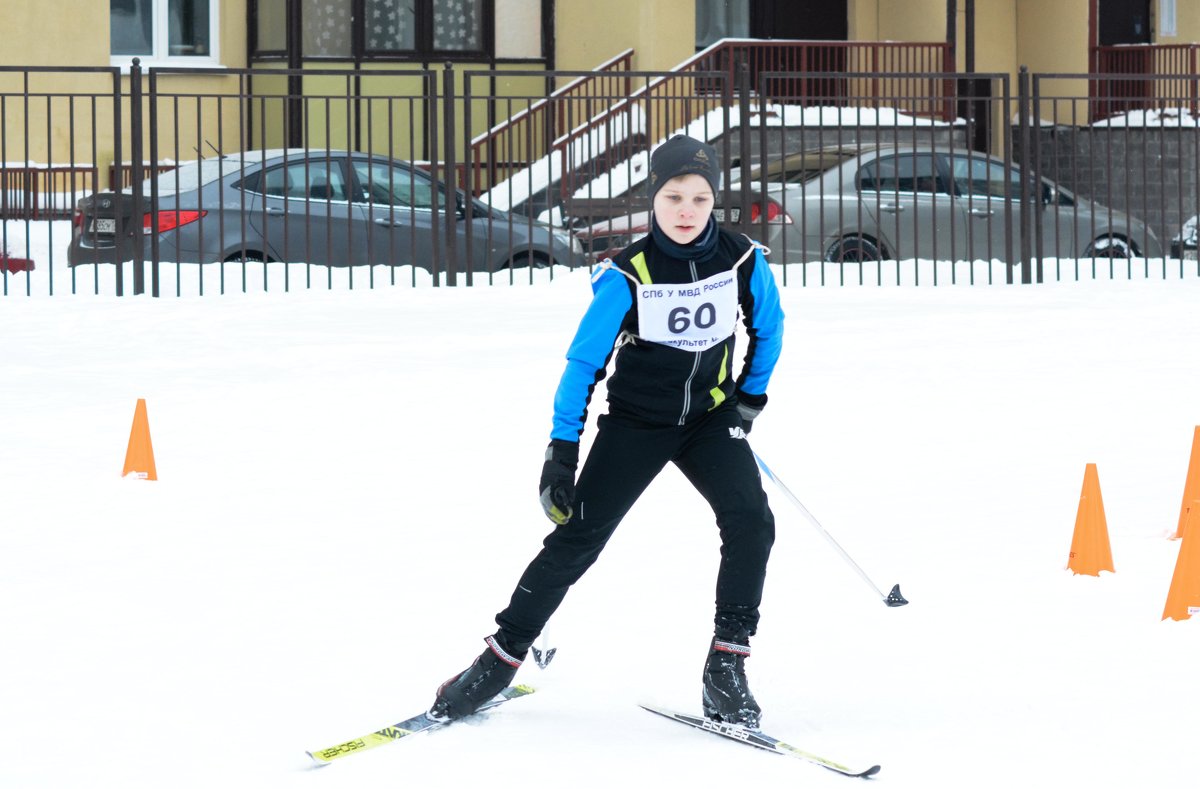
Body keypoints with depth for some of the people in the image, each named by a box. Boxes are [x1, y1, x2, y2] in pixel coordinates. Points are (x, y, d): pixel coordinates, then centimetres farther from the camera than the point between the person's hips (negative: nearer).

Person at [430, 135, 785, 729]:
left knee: (750, 522, -20)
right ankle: (500, 658, 6)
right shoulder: (628, 275, -18)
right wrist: (562, 450, -15)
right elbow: (584, 361, -12)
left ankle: (726, 669, -13)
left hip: (711, 417, 2)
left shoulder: (742, 261, -11)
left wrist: (751, 398, 10)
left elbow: (768, 327, 10)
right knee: (579, 537, -6)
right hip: (636, 419, -2)